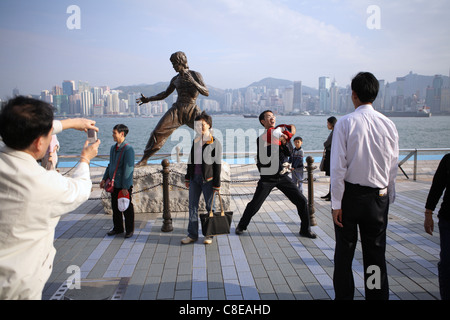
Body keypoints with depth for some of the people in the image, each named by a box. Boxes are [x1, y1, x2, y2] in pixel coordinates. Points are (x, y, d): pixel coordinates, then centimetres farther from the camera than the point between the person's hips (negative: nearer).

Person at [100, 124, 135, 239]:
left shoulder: (128, 149, -15)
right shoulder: (113, 148, 10)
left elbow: (128, 169, -17)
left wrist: (125, 187, -18)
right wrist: (104, 178, 17)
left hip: (124, 186, -7)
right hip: (114, 184, 7)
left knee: (127, 208, 5)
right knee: (115, 207, 15)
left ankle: (129, 230, 18)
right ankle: (117, 228, 30)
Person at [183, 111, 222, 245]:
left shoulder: (215, 143, -7)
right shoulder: (195, 141, 10)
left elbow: (218, 165, -8)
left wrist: (217, 184, -10)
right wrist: (187, 178, 15)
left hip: (208, 179, -5)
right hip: (194, 177, 6)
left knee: (209, 206, 5)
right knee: (192, 206, 7)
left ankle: (209, 235, 18)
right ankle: (192, 234, 17)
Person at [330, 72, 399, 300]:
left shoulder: (345, 123, -11)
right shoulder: (389, 125, -2)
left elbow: (338, 167, -14)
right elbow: (393, 168, 3)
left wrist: (336, 203, -8)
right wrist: (388, 197, 15)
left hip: (350, 195, -2)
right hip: (378, 196, 3)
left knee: (344, 251, 11)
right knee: (376, 253, 11)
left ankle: (343, 295, 23)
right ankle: (377, 295, 19)